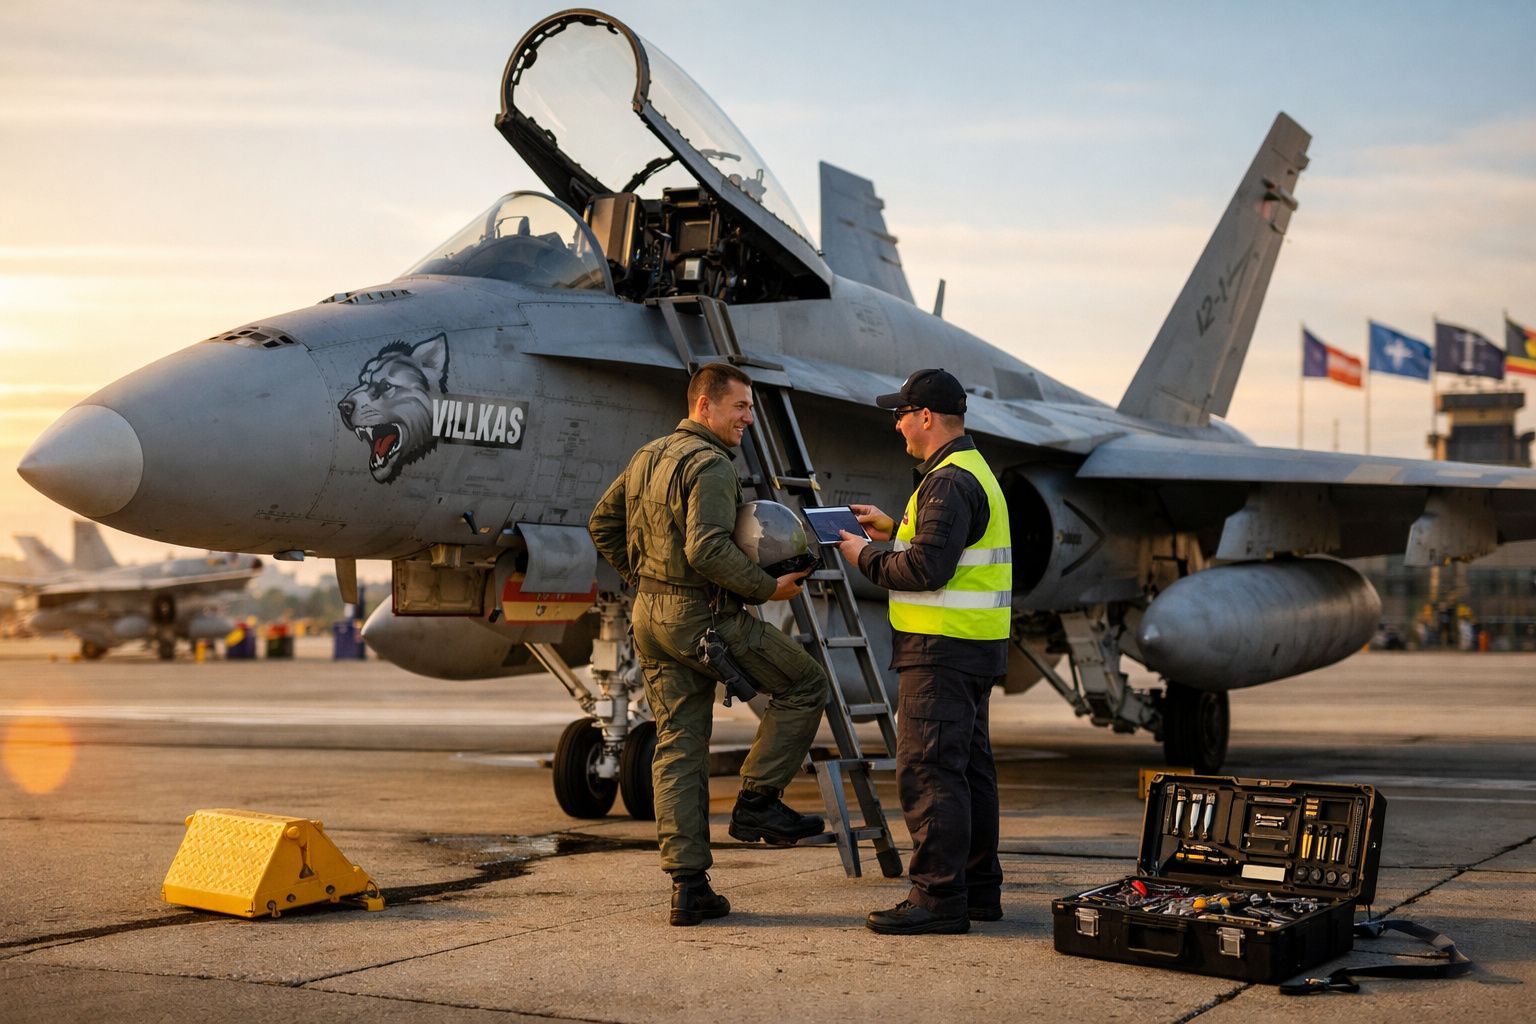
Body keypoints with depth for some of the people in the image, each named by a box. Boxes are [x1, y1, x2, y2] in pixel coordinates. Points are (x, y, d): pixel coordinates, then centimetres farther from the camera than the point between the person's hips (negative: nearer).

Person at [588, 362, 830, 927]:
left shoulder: (648, 456, 15)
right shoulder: (710, 466, -14)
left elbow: (602, 524, 22)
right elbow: (708, 550, -26)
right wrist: (768, 588, -16)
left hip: (650, 616, 9)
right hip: (703, 616, -9)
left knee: (678, 746, 9)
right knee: (805, 684, 7)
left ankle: (688, 886, 10)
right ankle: (757, 802, 8)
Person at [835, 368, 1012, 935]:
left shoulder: (948, 481, -16)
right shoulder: (975, 470, 19)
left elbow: (927, 568, -22)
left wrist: (866, 557, -8)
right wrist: (893, 530, 19)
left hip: (942, 649, -11)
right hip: (975, 648, 11)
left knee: (927, 768, -8)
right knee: (969, 765, 15)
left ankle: (938, 896, -6)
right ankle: (979, 888, 22)